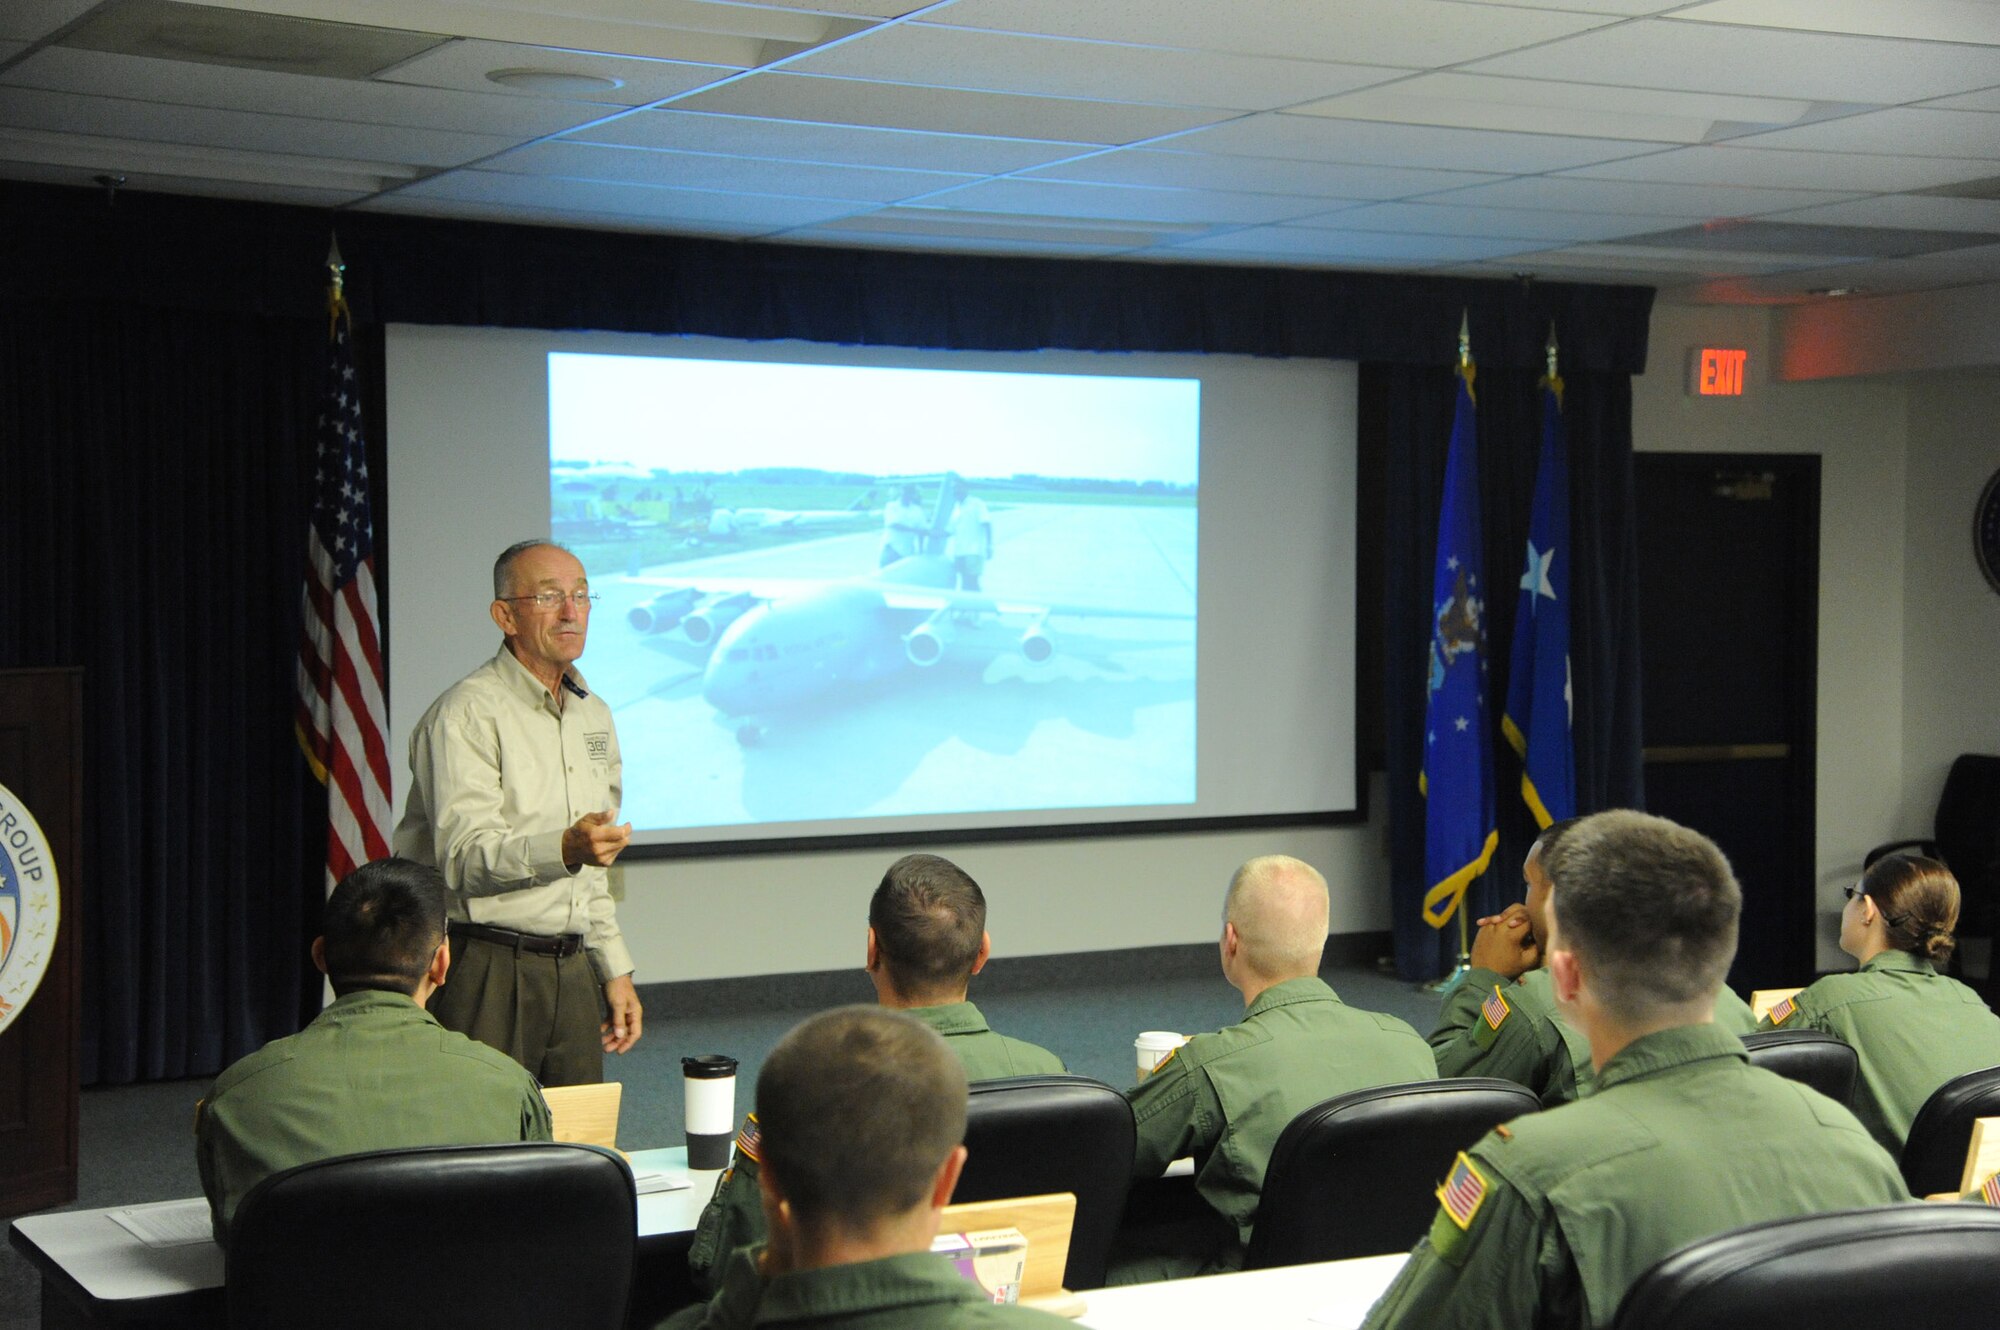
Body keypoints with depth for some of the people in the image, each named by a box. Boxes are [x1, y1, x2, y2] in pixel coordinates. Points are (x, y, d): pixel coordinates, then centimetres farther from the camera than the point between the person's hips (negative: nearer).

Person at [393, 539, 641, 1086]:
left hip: (571, 972, 7)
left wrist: (615, 970, 18)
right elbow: (464, 859, -22)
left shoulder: (594, 714, 17)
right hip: (486, 974, -7)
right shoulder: (467, 713, -10)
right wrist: (562, 849, -37)